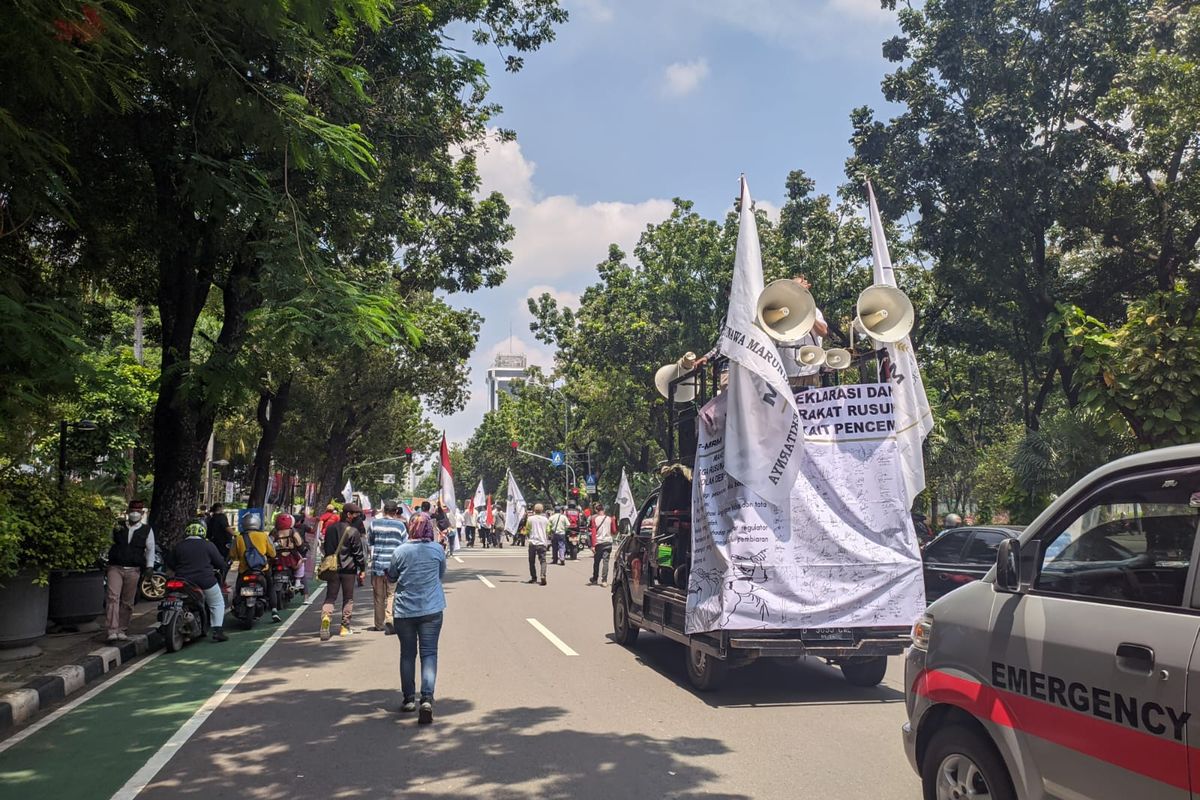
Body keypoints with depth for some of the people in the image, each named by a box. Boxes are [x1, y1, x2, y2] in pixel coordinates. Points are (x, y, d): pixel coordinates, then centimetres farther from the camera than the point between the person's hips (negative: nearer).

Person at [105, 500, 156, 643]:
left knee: (127, 602, 6)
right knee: (113, 598, -13)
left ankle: (122, 631, 15)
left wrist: (149, 568, 4)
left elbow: (150, 550, 8)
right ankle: (112, 631, -15)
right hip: (115, 568, 0)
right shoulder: (118, 526, 7)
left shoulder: (147, 530, 6)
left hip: (133, 570, 0)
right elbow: (109, 544, 16)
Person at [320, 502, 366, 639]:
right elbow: (358, 552, -10)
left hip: (332, 568, 4)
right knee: (348, 598, 9)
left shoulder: (330, 529, 6)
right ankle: (345, 627, 12)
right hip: (348, 569, -4)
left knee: (330, 596, 7)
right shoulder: (353, 531, -12)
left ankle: (326, 617, -21)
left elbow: (325, 548, 15)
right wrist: (362, 568, -1)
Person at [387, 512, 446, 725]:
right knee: (429, 653, 1)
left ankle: (408, 699, 20)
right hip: (431, 610, 0)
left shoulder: (400, 551, -6)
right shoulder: (438, 550, -4)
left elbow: (391, 577, 6)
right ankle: (427, 698, -14)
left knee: (407, 654, 14)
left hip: (404, 610, 1)